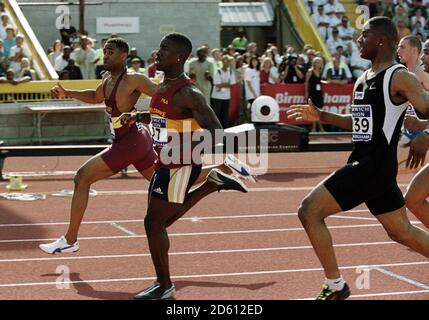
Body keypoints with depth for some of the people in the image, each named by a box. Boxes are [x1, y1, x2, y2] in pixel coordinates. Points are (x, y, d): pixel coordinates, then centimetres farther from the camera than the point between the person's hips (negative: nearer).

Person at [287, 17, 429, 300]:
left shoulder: (399, 77, -12)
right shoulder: (363, 79, 14)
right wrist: (321, 116, 17)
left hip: (376, 165, -9)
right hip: (363, 162, 9)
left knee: (309, 211, -10)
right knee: (402, 232, 16)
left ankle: (336, 286, 1)